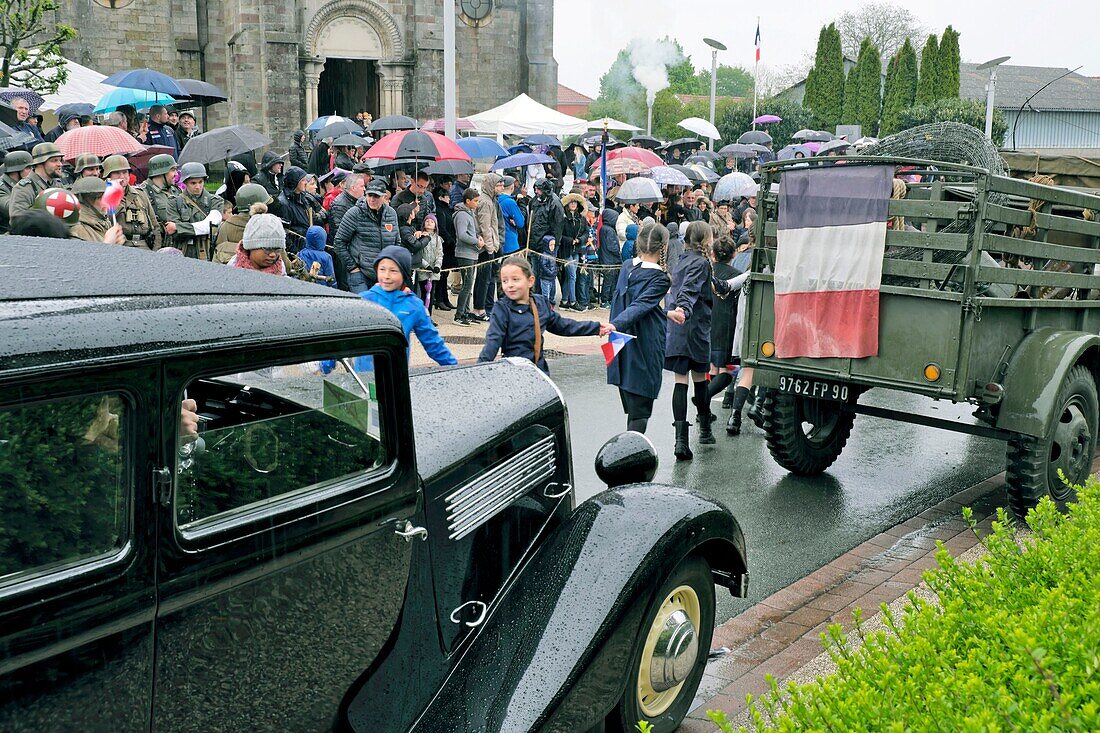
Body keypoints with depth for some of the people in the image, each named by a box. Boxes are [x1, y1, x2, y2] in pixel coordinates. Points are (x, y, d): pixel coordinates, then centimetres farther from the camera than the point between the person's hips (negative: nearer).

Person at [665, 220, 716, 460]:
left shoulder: (683, 260, 15)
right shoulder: (700, 262, -10)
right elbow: (690, 289, -27)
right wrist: (682, 309, -41)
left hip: (676, 331, 7)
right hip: (695, 326, -6)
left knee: (681, 381, 0)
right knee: (699, 378, 10)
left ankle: (681, 439, -9)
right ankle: (705, 429, 28)